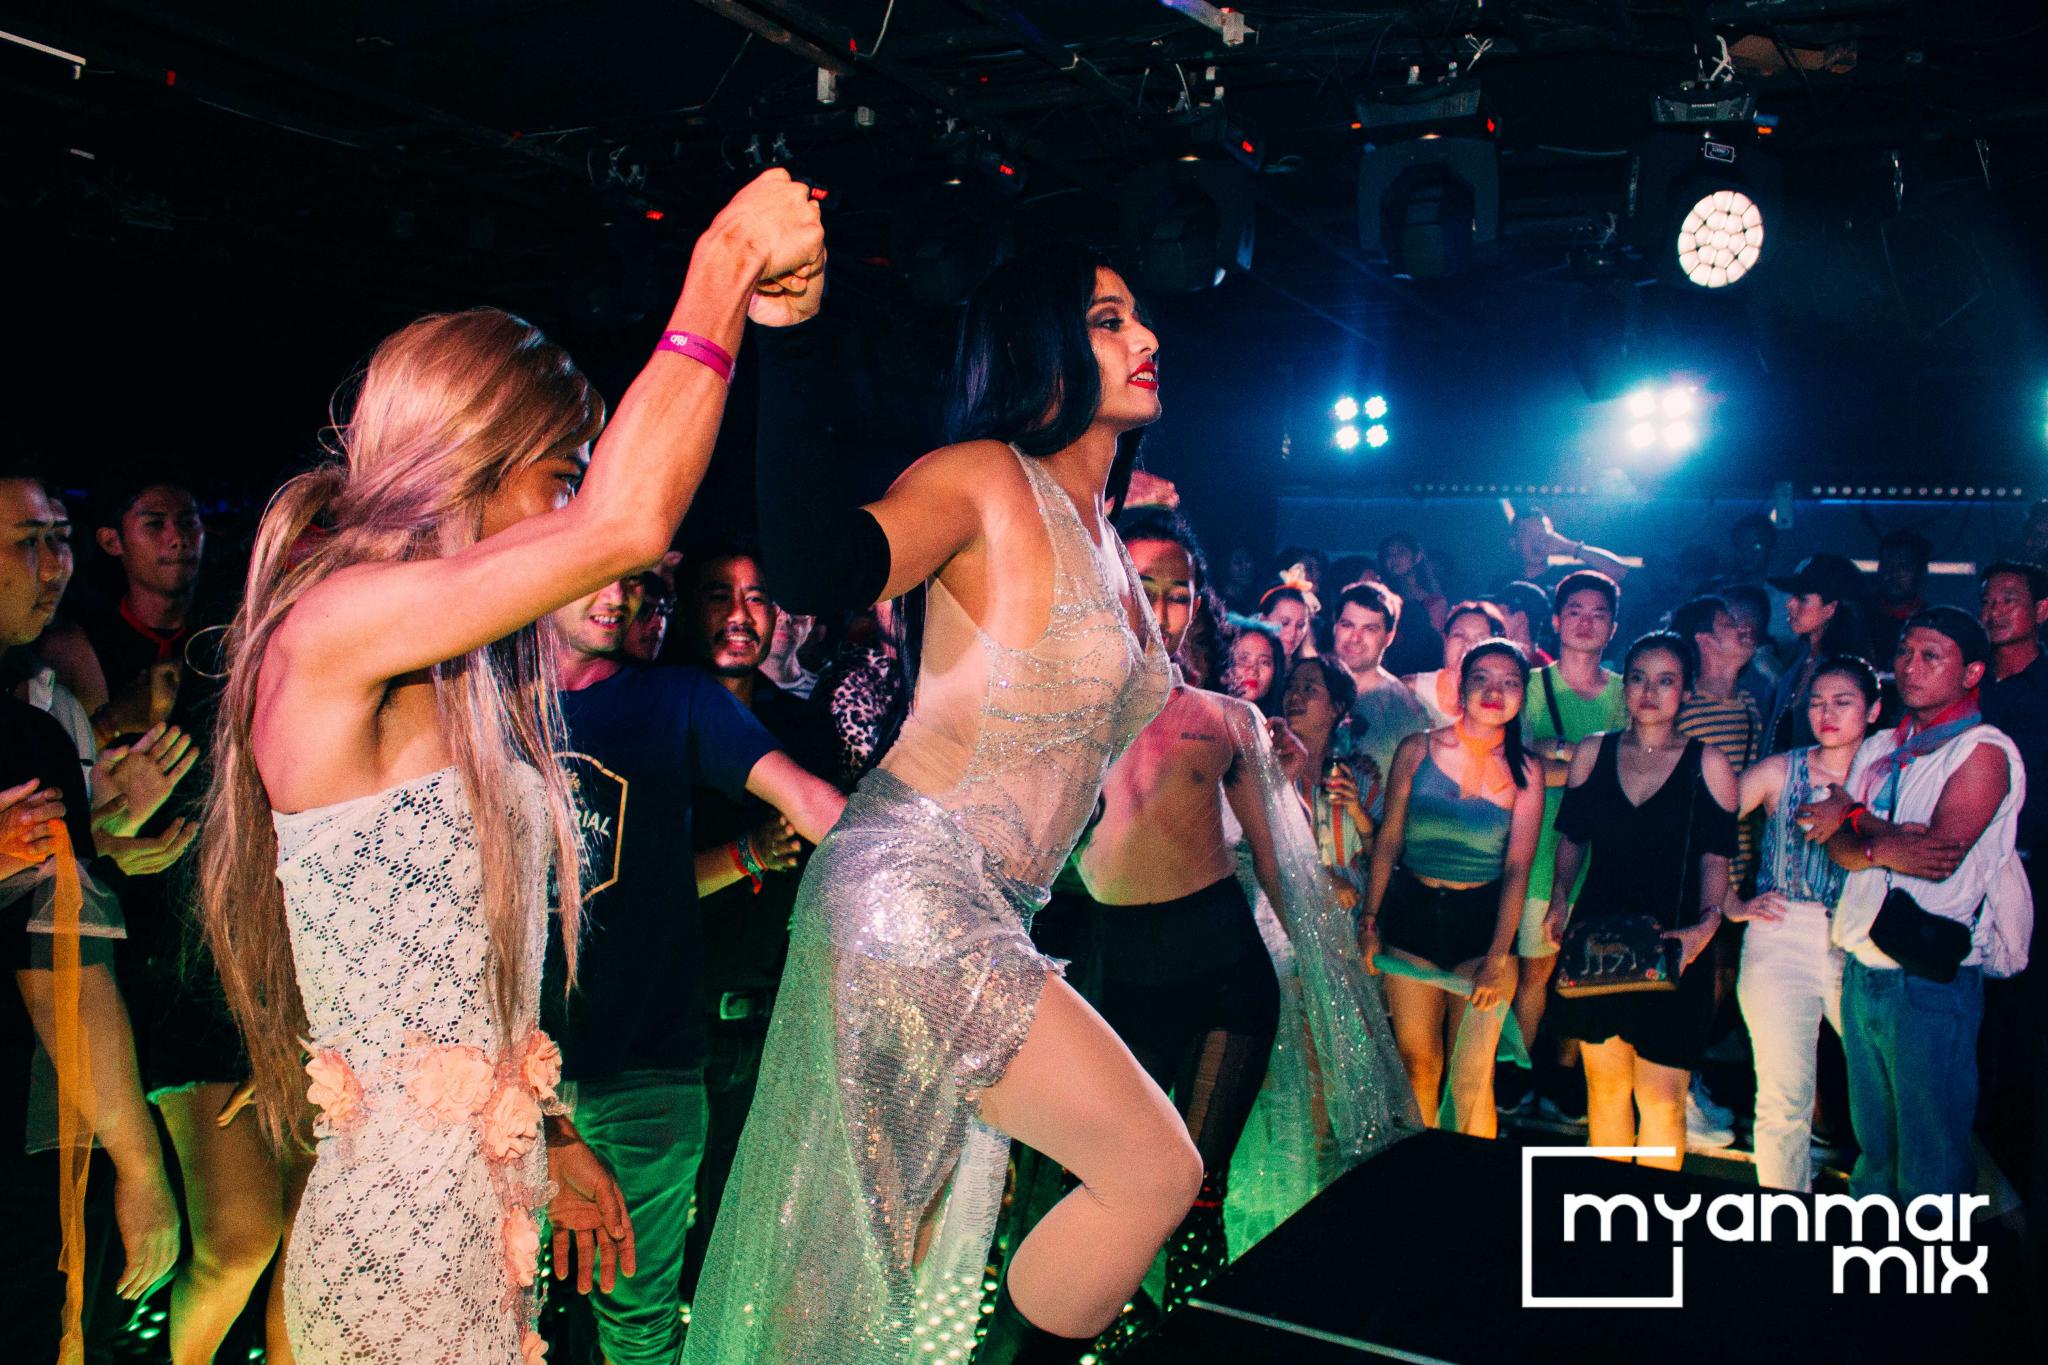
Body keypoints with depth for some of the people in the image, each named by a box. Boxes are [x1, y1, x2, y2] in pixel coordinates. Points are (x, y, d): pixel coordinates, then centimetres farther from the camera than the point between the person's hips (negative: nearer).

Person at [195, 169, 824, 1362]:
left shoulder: (458, 684, 11)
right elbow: (624, 523, -30)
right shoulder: (332, 627, -17)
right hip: (402, 1233, -8)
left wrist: (552, 1138, 18)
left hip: (479, 1204, 8)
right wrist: (725, 269, -20)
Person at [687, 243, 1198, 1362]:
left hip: (982, 916, 9)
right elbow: (812, 571, -29)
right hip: (912, 891, -9)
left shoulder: (1099, 537, 17)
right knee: (1155, 1172, -3)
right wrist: (789, 338, -33)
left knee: (898, 1237, 19)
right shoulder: (984, 477, -10)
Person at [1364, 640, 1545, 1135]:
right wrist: (1369, 921, -1)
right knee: (1418, 1064, 3)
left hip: (1484, 920, 0)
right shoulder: (1417, 750, 0)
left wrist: (1498, 958, -10)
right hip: (1412, 913, 0)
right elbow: (1388, 839, 2)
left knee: (1472, 1076, -2)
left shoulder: (1525, 770, 0)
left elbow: (1518, 866, -3)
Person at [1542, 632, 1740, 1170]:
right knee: (1605, 1082, 11)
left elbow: (1716, 857, 0)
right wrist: (1560, 900, -1)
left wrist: (1706, 924, -15)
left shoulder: (1707, 763, 1)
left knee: (1661, 1097, -3)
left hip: (1670, 952, -2)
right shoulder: (1592, 754, 8)